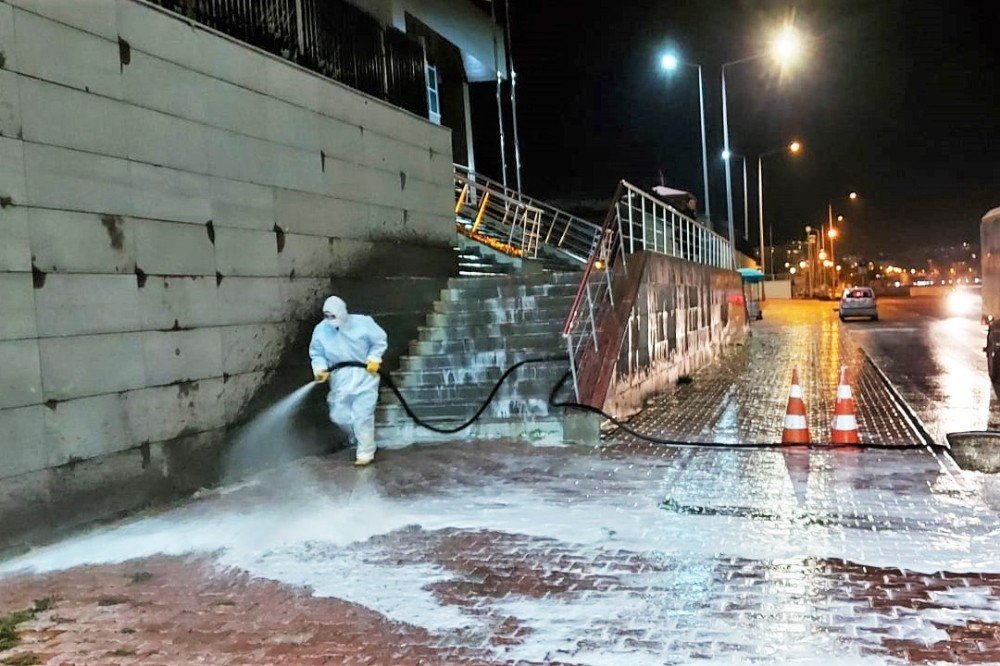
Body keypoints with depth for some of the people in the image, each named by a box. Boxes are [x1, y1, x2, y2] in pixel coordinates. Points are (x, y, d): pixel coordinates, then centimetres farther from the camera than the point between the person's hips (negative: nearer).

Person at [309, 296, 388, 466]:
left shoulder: (362, 322, -13)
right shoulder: (321, 330, -6)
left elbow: (380, 340, -1)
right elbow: (317, 354, 1)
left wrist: (374, 359, -12)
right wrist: (320, 369, -17)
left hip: (364, 376, -4)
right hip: (339, 379, 4)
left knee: (362, 415, -7)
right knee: (339, 415, 5)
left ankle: (365, 453, 6)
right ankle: (357, 438, 37)